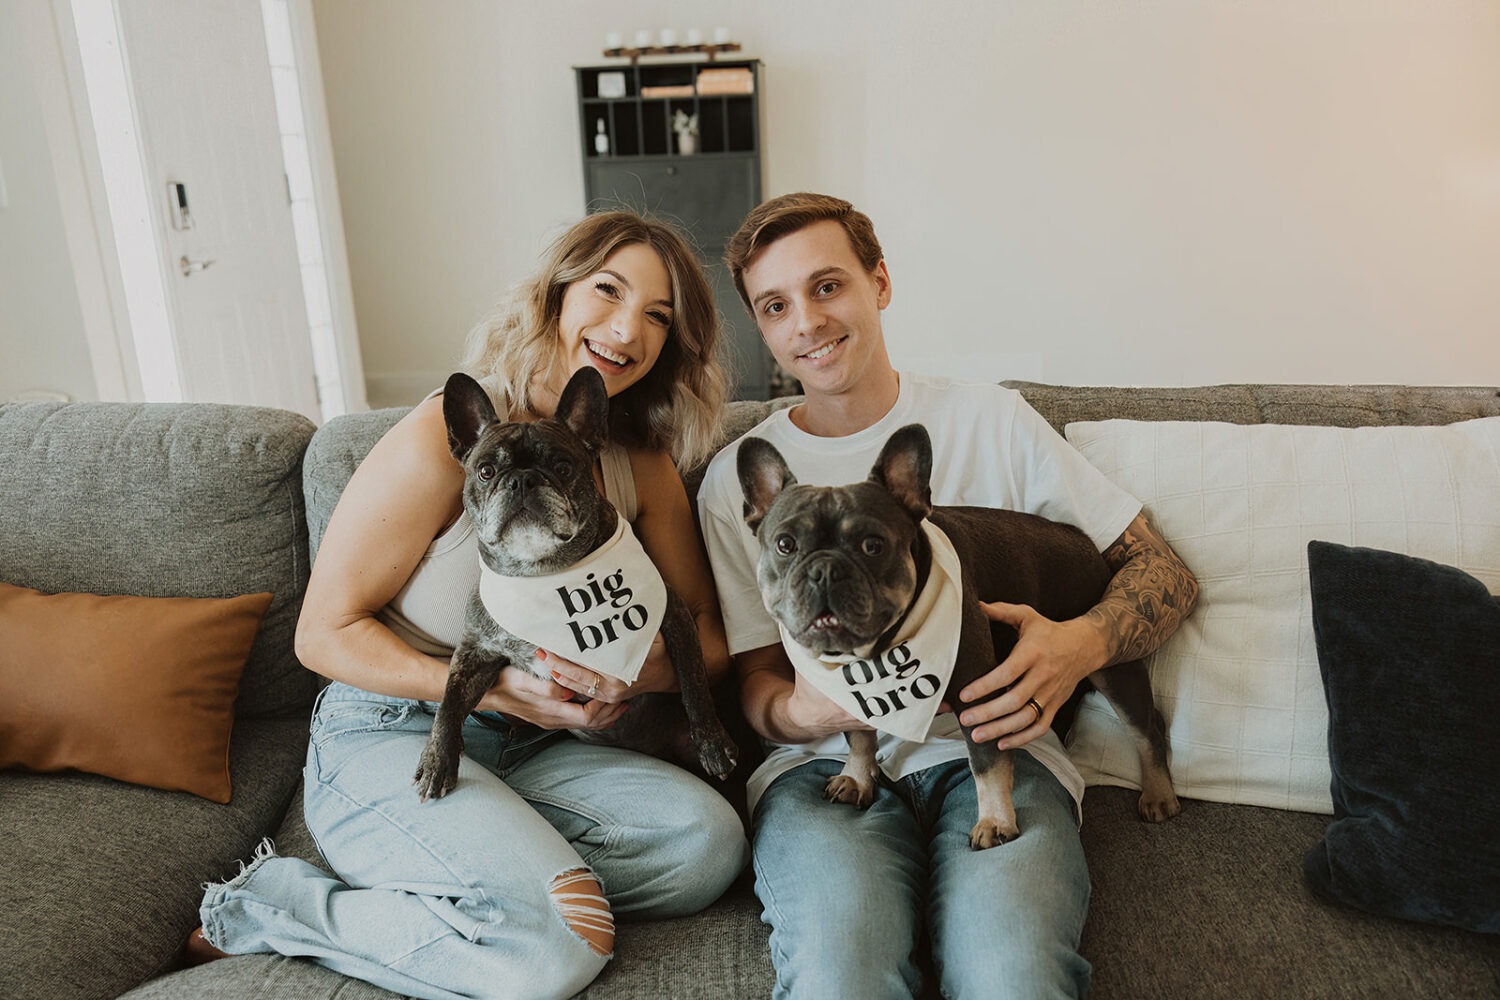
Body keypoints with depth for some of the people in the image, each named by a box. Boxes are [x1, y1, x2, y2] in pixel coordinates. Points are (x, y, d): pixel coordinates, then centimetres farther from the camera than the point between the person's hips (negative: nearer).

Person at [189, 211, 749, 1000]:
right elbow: (325, 633, -11)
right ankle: (262, 909, -3)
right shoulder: (447, 439, -17)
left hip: (525, 751, 6)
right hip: (385, 742, -6)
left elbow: (709, 640, 3)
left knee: (708, 841, -17)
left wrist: (626, 675, -20)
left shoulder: (641, 461, 1)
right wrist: (494, 688, -22)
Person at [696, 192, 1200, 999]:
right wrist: (804, 710, -17)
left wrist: (1083, 643, -13)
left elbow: (1164, 571, 9)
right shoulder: (737, 478, 7)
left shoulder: (992, 420, 8)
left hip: (991, 751, 1)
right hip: (825, 762, 0)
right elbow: (756, 684, 8)